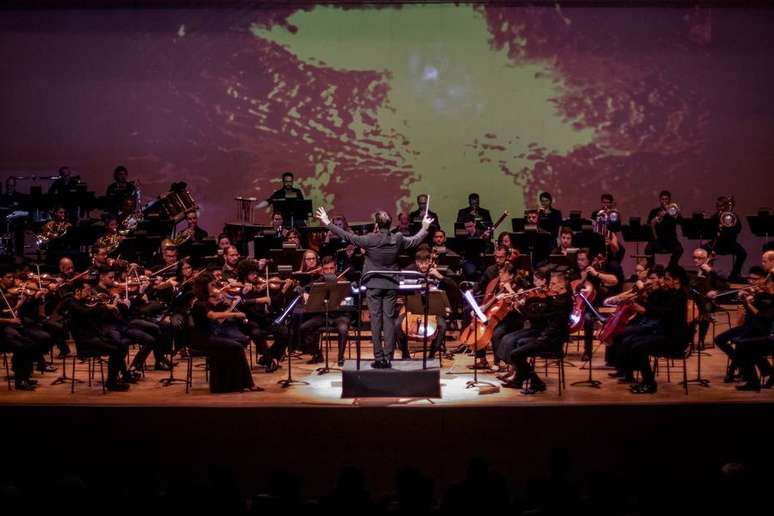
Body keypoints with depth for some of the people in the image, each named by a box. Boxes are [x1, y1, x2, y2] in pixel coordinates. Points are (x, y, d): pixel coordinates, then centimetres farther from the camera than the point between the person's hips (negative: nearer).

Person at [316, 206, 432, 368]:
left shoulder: (370, 240, -13)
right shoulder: (398, 240, -2)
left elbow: (347, 236, -9)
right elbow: (416, 240, 16)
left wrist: (327, 223, -1)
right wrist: (425, 228, 35)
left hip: (374, 285, -2)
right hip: (391, 285, 2)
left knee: (376, 320, 2)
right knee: (389, 320, 4)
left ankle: (379, 358, 2)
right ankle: (388, 358, 3)